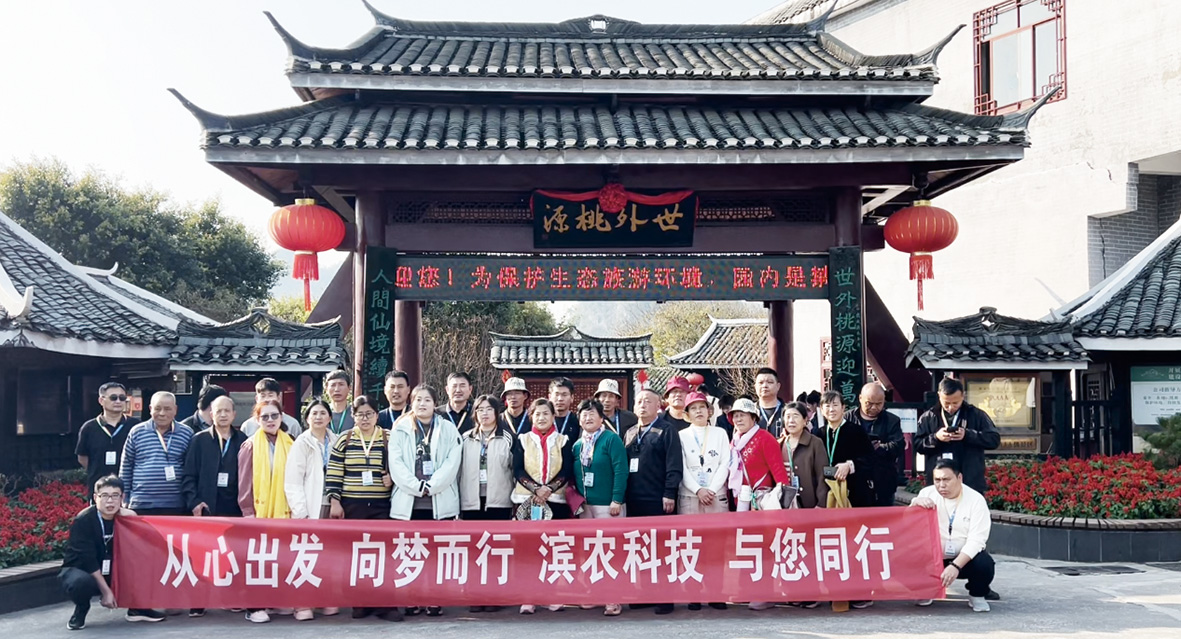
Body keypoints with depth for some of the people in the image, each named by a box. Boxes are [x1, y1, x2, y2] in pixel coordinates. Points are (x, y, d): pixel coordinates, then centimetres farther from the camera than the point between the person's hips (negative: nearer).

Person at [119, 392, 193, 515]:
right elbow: (126, 467, 8)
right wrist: (124, 499, 7)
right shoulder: (137, 432, 3)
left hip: (175, 506, 0)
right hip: (141, 505, 0)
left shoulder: (187, 433, 3)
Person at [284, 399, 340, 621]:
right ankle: (302, 606, 1)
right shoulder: (302, 443, 0)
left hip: (330, 506, 3)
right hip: (309, 507, -3)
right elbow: (292, 482, -5)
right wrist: (300, 511, -11)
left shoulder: (335, 442, 10)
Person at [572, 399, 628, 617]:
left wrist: (617, 500, -19)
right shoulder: (578, 445, 12)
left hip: (607, 504, -6)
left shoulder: (611, 439, -7)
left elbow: (621, 470, -14)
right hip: (584, 505, 6)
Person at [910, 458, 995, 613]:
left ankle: (977, 596, 3)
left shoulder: (976, 499, -12)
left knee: (985, 564, -32)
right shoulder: (927, 494, -4)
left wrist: (956, 566, -32)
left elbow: (976, 540, -19)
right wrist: (916, 503, -27)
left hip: (966, 557, -2)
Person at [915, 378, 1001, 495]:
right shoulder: (928, 417, 6)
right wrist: (935, 437, -14)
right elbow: (917, 444, 5)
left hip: (972, 484, -1)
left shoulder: (976, 415, 2)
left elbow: (994, 439, -2)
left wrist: (968, 434, -16)